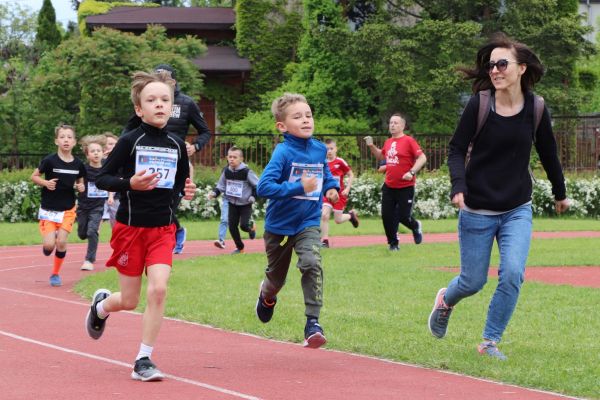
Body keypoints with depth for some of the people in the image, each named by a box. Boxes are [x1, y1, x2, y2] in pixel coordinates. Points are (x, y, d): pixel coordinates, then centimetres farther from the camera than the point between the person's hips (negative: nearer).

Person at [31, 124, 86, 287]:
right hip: (48, 210, -2)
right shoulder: (50, 160, -13)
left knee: (61, 242, -6)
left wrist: (81, 187, -8)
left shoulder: (78, 164, -4)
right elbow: (34, 176, -2)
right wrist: (45, 183, -20)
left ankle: (56, 273, 15)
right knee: (49, 245, -12)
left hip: (68, 209, 2)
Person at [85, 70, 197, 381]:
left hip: (163, 229, 3)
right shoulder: (130, 141, -10)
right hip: (130, 226, -3)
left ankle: (143, 361, -6)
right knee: (129, 301, 5)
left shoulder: (177, 145, 2)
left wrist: (188, 190, -6)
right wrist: (130, 183, -26)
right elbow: (101, 179, -8)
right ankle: (100, 305, 43)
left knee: (158, 289, -16)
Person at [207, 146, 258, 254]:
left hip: (245, 204, -4)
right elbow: (221, 186, 7)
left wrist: (254, 197, -20)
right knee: (232, 226, 1)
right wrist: (214, 193, -11)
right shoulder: (226, 171, -4)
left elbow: (258, 185, -9)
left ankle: (251, 226, 24)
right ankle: (239, 247, 20)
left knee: (244, 225, -15)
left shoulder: (247, 172, -18)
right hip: (232, 204, 4)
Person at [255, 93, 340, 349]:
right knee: (277, 277, 17)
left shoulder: (319, 149, -4)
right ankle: (267, 295, 55)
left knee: (312, 263, -26)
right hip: (279, 225, -2)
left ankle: (313, 323, -23)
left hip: (308, 224, 2)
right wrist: (299, 188, -35)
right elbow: (264, 187, -31)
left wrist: (332, 188, -4)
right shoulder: (283, 152, -21)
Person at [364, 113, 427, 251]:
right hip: (389, 187, 6)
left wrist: (412, 172, -24)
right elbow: (381, 156, 28)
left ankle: (416, 226, 30)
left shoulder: (409, 141, -11)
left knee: (403, 217, -3)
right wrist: (371, 146, 12)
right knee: (387, 216, 3)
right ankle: (393, 243, 18)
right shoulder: (388, 142, 10)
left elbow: (422, 158, -14)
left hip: (405, 187, -6)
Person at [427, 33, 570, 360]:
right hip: (477, 211, -2)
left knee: (512, 273, -15)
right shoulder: (478, 106, -12)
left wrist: (560, 193, 22)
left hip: (517, 210, 2)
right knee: (473, 281, 7)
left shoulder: (535, 108, -4)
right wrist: (459, 186, -24)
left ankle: (490, 342, 3)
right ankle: (445, 300, 44)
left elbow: (548, 153, 10)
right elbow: (456, 150, -7)